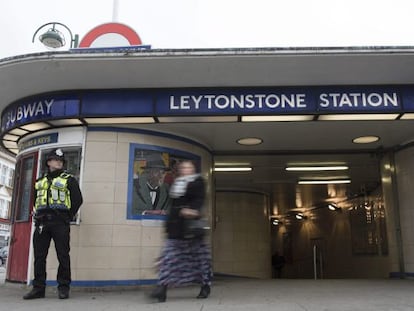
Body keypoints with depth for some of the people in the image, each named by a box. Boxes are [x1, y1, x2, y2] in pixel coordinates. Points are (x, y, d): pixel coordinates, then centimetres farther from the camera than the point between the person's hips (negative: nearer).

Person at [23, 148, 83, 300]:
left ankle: (63, 287, 2)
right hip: (41, 223, 5)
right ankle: (38, 288, 12)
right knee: (39, 256, 4)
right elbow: (35, 201, 27)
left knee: (63, 255, -4)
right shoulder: (40, 181, 20)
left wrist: (68, 217, 0)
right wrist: (36, 216, 13)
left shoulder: (68, 179, 7)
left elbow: (78, 199, 1)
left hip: (60, 223, -4)